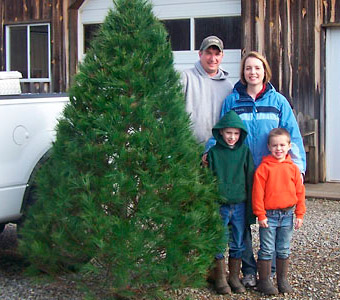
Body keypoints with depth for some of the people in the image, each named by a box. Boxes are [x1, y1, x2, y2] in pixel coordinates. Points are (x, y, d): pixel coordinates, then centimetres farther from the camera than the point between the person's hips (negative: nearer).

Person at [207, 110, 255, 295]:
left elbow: (250, 181, 6)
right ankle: (220, 278, 15)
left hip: (240, 206, 2)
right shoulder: (213, 152, -3)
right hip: (219, 206, -2)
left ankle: (234, 277, 22)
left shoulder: (245, 152, 3)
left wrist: (251, 208, 4)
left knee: (238, 244, 10)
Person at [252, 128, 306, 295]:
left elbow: (300, 192, 9)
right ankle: (264, 281, 12)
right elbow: (258, 192, -8)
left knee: (284, 250, 13)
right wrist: (260, 215, -10)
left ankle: (282, 280, 24)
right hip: (269, 215, -4)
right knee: (267, 250, 2)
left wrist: (299, 214, 5)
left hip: (287, 215, 4)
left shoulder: (293, 168, 5)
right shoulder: (264, 167, -7)